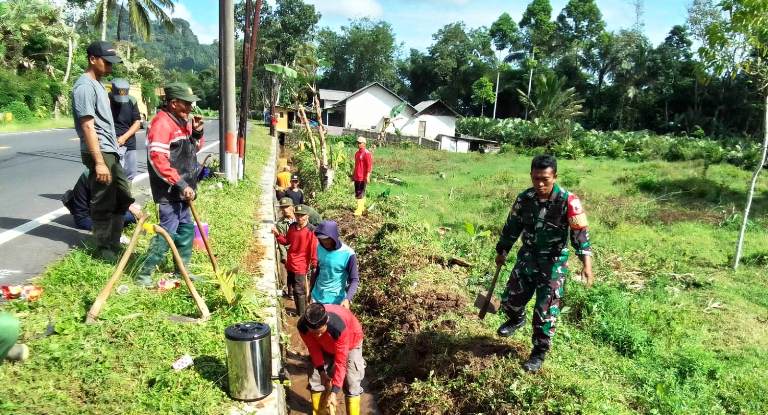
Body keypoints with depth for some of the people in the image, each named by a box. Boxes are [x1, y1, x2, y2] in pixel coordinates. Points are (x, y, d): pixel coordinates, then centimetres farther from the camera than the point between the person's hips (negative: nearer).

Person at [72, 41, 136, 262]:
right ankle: (105, 249, 10)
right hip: (99, 153, -10)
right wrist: (99, 162, -24)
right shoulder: (85, 86, -14)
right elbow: (88, 127, -20)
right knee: (103, 204, -2)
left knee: (123, 197, 16)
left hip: (111, 152, 10)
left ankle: (113, 243, 26)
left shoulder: (97, 84, 16)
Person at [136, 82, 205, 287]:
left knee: (186, 229, 14)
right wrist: (181, 184, -23)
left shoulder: (183, 121, 13)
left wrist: (197, 132, 4)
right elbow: (158, 159, -24)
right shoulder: (162, 123, -16)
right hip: (168, 190, -9)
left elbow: (193, 149, 24)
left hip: (181, 189, 10)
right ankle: (144, 274, 3)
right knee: (168, 231, -8)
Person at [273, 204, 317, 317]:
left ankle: (302, 314, 14)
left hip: (301, 266, -7)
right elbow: (286, 241, 16)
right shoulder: (292, 226, 5)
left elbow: (314, 249, -17)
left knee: (299, 291, 0)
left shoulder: (311, 231, -17)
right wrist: (277, 234, 0)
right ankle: (299, 309, 35)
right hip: (290, 264, 7)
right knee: (295, 289, 19)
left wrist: (314, 265, -17)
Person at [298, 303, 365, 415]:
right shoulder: (302, 326, -33)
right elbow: (314, 349, -13)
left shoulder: (339, 327, -45)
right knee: (316, 378, 1)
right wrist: (321, 370, -11)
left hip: (350, 343, -4)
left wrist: (334, 392, -33)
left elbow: (340, 361, -36)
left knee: (351, 383, -9)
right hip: (324, 345, 4)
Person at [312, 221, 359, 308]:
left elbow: (354, 280, -15)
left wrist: (347, 299, -28)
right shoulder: (320, 248, -5)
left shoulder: (348, 254, -21)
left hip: (336, 300, -5)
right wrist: (311, 290, 17)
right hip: (317, 297, 5)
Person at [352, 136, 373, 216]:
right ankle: (362, 206, 26)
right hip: (356, 177, 9)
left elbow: (369, 166, -16)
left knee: (360, 193, -8)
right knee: (357, 193, 14)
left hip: (362, 178, -9)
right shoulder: (357, 153, 14)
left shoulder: (367, 153, -13)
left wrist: (367, 177, -21)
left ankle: (359, 210, -5)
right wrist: (353, 175, 23)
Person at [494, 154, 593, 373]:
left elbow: (580, 232, -21)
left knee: (545, 312, 0)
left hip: (553, 264, -4)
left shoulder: (567, 201, -19)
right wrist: (502, 252, 16)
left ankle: (539, 353, 21)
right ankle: (517, 320, 50)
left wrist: (587, 261, -32)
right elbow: (512, 226, 7)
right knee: (510, 300, 14)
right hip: (526, 258, 5)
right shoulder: (524, 198, -6)